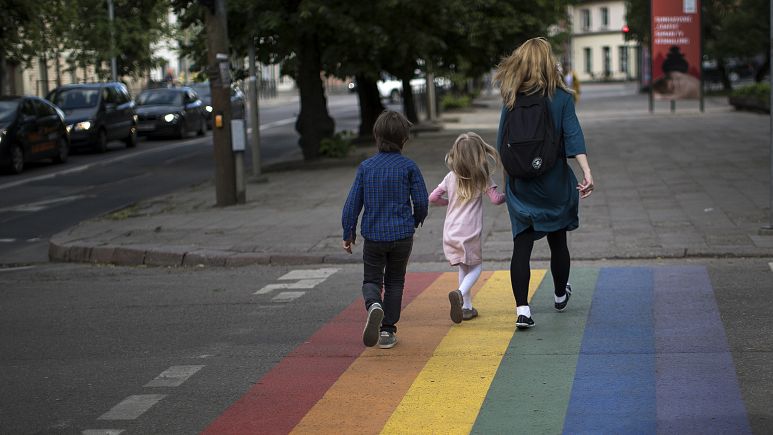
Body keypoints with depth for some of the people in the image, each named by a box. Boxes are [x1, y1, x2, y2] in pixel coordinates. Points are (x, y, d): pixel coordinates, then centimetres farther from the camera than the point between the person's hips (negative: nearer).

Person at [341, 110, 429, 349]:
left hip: (373, 235, 0)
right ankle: (387, 331, 12)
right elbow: (421, 201, -5)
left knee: (371, 280, 11)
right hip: (402, 234, 0)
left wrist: (348, 233, 9)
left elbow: (353, 202, -2)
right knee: (395, 281, 14)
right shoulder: (408, 167, -7)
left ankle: (374, 305, -22)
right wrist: (417, 220, 16)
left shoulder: (366, 167, -3)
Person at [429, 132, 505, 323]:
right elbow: (495, 199, -8)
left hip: (450, 232, 4)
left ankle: (466, 306, 20)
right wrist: (508, 196, 13)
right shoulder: (482, 178, -6)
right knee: (475, 267, 8)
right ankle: (459, 293, -20)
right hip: (470, 232, -4)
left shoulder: (451, 177, 4)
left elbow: (433, 197, 6)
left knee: (464, 268, 20)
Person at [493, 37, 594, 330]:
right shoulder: (561, 97, -5)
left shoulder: (511, 99, 0)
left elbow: (501, 143, 3)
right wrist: (587, 172, -22)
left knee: (521, 245, -1)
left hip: (520, 184, 1)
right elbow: (573, 135, -16)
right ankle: (560, 295, 37)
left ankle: (522, 309, -13)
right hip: (554, 184, 0)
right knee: (557, 241, 17)